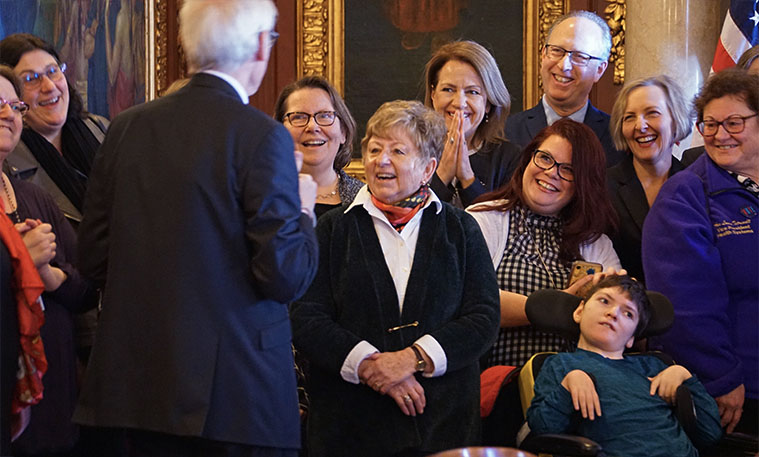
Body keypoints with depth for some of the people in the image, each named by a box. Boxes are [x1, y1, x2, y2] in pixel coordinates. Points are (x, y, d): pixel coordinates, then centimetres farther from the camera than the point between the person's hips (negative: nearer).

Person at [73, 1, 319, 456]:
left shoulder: (127, 127, 3)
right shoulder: (263, 136, -13)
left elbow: (94, 256, 6)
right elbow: (284, 277, -14)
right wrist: (303, 211, 5)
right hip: (236, 392, -5)